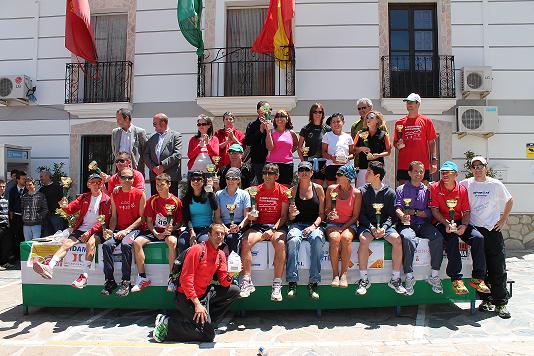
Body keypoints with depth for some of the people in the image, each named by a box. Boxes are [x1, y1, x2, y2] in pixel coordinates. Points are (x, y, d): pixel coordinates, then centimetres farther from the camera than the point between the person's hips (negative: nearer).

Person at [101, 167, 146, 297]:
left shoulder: (139, 194, -2)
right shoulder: (115, 195, 11)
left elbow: (142, 217, -5)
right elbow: (114, 216, 13)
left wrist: (126, 230, -13)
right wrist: (110, 230, -6)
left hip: (134, 228, -4)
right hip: (119, 230, 4)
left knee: (125, 244, -33)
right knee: (107, 245, -23)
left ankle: (125, 282, -25)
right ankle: (110, 280, -14)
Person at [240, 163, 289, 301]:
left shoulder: (282, 191, 1)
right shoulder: (256, 191, 8)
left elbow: (284, 216, -1)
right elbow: (253, 216, 9)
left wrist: (273, 230, -15)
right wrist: (251, 216, -15)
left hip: (277, 226, -2)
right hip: (259, 225, 2)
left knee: (280, 243, -34)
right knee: (245, 242, -27)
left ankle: (277, 285, -27)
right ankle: (246, 282, -20)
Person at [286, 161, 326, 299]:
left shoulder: (318, 188, 9)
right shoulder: (293, 190, 10)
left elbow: (322, 213, 7)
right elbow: (291, 219, 10)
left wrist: (314, 225, -11)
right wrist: (292, 214, -13)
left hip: (314, 224, 0)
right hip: (297, 224, 0)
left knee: (317, 240, -34)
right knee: (293, 240, -34)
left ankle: (313, 283, -27)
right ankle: (292, 282, -28)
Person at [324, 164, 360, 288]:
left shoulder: (356, 193, 0)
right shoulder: (331, 189, 5)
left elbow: (355, 216, 0)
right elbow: (327, 209, 10)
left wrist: (343, 228, -12)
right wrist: (329, 215, -14)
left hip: (349, 225, -1)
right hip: (333, 223, 1)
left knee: (346, 238, -34)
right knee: (334, 238, -32)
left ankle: (344, 274, -27)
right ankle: (335, 274, -27)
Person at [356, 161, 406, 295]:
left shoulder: (389, 192, 4)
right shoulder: (362, 191, 3)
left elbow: (392, 215, 0)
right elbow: (361, 214, -1)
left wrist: (384, 227, -19)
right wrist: (371, 227, -17)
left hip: (385, 225, 1)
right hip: (367, 225, -1)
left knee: (397, 240, -28)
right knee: (364, 240, -33)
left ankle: (395, 279, -13)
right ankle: (363, 279, -21)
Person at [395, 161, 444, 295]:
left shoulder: (427, 190, 18)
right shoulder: (401, 189, 12)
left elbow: (430, 212, 8)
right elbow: (397, 208, -4)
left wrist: (414, 212, -7)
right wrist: (402, 216, -26)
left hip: (423, 224, 3)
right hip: (407, 224, -2)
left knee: (438, 237, -27)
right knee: (408, 238, -35)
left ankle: (434, 275, -15)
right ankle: (409, 277, -28)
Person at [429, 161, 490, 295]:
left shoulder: (462, 189, 5)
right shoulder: (435, 187, -4)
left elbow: (466, 211, 5)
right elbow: (434, 210, -7)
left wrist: (464, 225, -14)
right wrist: (447, 224, -21)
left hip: (459, 222, 4)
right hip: (442, 223, -4)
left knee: (478, 237, -20)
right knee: (453, 239, -33)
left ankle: (477, 278, -11)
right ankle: (456, 280, -28)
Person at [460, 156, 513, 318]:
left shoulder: (496, 184, 3)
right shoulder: (465, 184, 2)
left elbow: (509, 201, 16)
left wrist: (503, 220, 8)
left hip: (493, 230, 0)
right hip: (474, 229, 0)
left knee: (498, 269, -1)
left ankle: (501, 303, 8)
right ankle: (486, 299, 16)